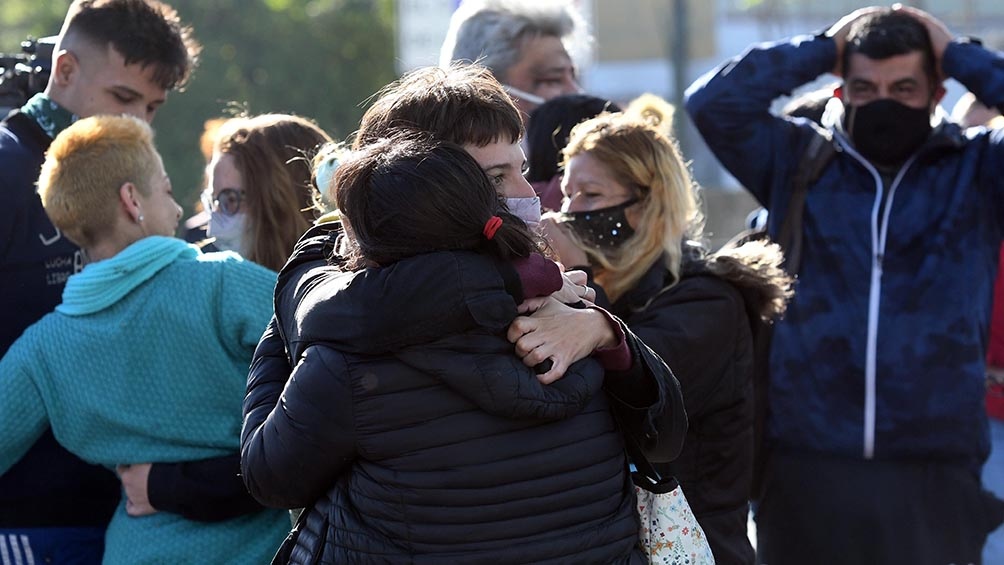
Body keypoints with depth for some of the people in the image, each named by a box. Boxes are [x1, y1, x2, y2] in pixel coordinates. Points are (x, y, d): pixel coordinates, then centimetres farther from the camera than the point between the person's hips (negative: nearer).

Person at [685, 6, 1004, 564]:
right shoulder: (797, 159, 8)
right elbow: (714, 104, -3)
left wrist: (959, 54, -1)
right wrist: (824, 49, 2)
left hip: (935, 475, -1)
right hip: (805, 468, 1)